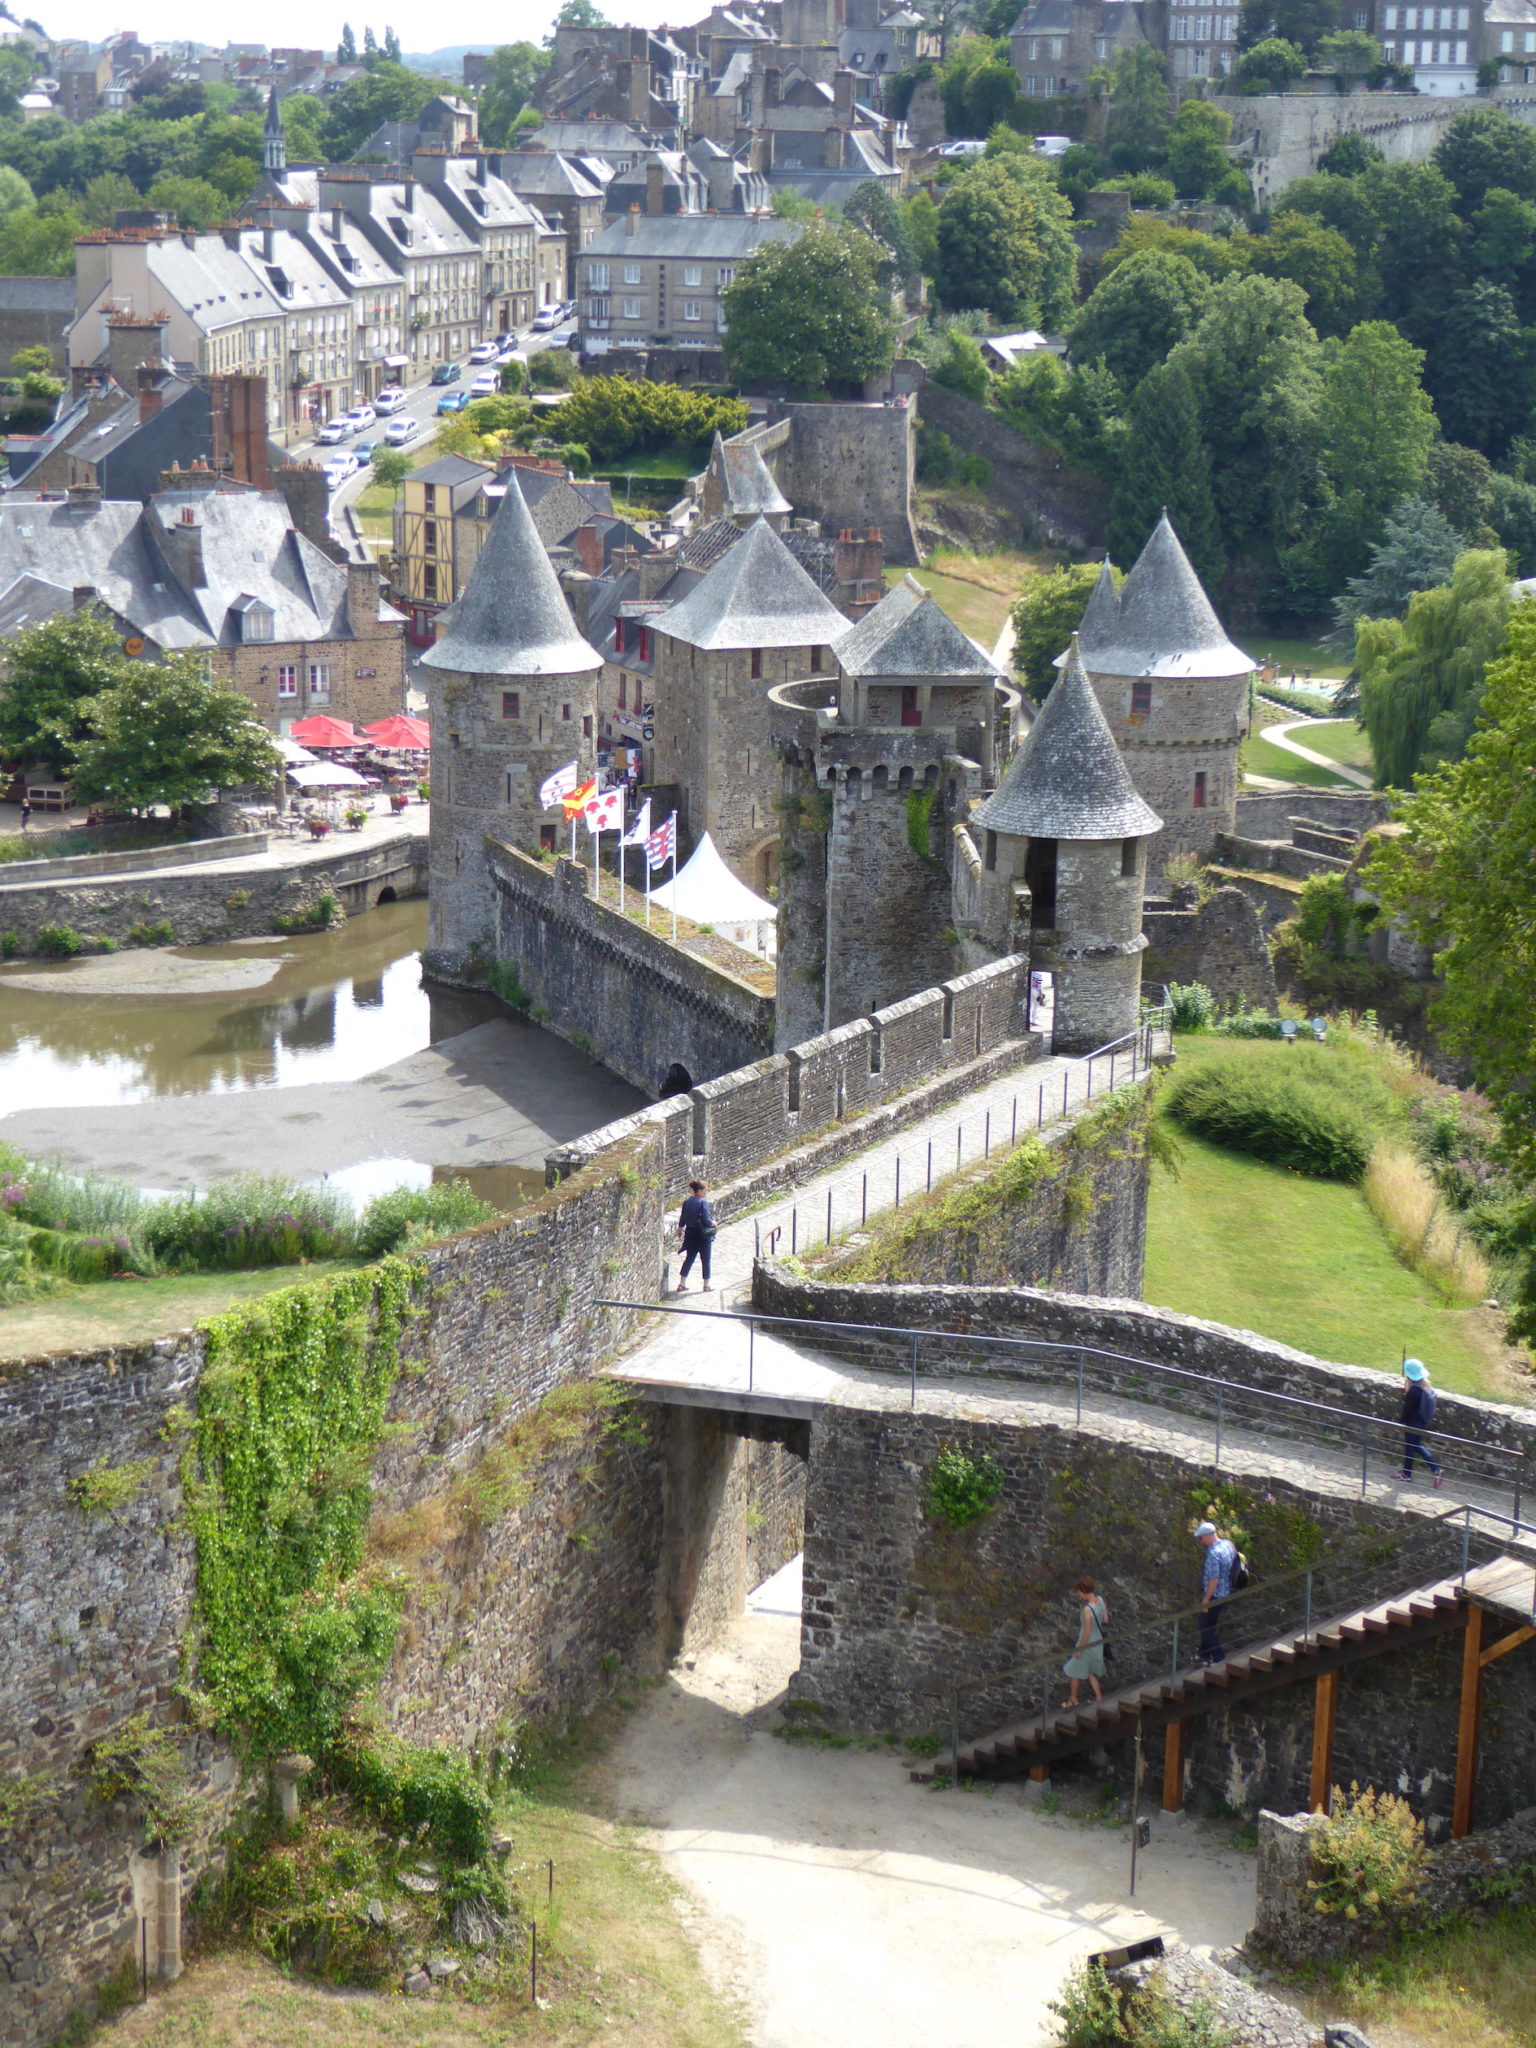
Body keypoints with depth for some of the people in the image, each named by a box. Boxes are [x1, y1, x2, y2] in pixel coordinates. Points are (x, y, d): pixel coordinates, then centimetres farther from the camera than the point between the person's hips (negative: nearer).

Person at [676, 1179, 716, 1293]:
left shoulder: (687, 1202, 2)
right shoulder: (703, 1202, -18)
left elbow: (682, 1220, 8)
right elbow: (706, 1220, -22)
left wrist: (679, 1232, 21)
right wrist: (713, 1223, -1)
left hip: (691, 1235, 6)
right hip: (704, 1236, -6)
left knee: (689, 1259, 14)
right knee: (705, 1260, 8)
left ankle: (682, 1284, 11)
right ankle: (706, 1285, 15)